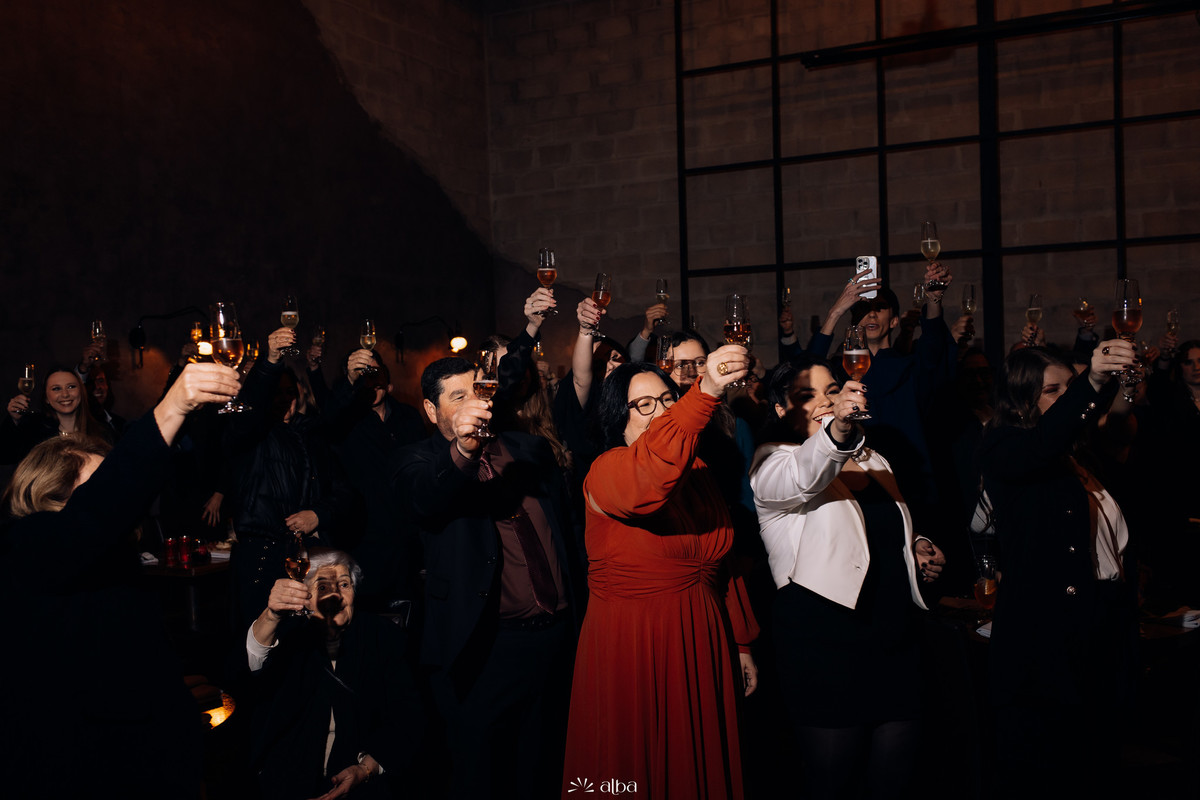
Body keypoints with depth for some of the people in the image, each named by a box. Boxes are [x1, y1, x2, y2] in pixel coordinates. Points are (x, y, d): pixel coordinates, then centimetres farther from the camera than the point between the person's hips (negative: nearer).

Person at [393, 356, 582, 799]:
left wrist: (575, 594, 10)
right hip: (486, 646, -4)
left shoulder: (530, 450, 13)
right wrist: (462, 450, -43)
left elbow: (567, 524, 19)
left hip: (556, 637, 4)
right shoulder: (420, 460, -2)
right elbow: (423, 500, -26)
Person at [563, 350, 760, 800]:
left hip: (703, 646, 6)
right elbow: (645, 481, -39)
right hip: (632, 651, -6)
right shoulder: (607, 471, -14)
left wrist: (742, 645, 16)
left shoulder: (698, 472, 9)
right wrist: (706, 392, -47)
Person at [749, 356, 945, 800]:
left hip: (899, 641, 6)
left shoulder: (872, 461, 16)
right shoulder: (772, 461, -5)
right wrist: (835, 430, -49)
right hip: (826, 645, -6)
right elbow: (803, 479, -31)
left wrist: (917, 548, 8)